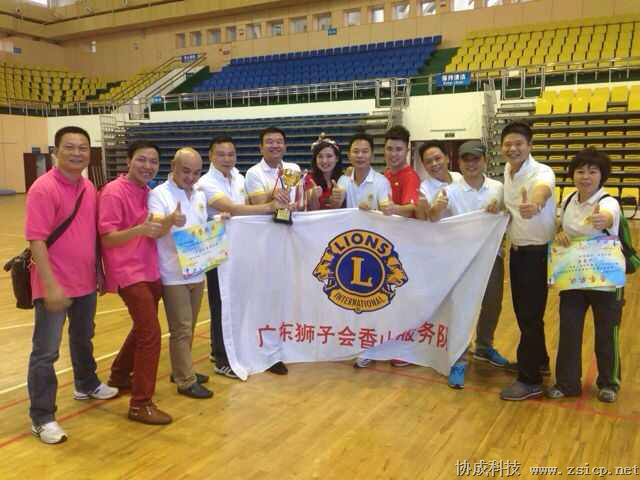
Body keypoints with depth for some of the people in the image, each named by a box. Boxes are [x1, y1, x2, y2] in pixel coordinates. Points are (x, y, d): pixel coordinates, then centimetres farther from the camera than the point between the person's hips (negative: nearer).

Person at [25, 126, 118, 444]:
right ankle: (41, 418, 12)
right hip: (55, 286, -7)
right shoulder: (43, 189, -17)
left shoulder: (89, 188, 6)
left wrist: (97, 271, 15)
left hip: (85, 282, 8)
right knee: (46, 352, 1)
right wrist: (51, 286, -25)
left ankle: (86, 385, 47)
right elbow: (36, 240, -21)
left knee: (83, 339, 25)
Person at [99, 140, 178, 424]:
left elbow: (154, 233, 11)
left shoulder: (147, 192, 10)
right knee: (151, 334, -11)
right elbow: (106, 239, -18)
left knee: (142, 329, 21)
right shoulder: (113, 192, -14)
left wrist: (169, 221, -9)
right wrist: (139, 229, -33)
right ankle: (140, 404, 0)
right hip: (128, 273, -9)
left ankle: (119, 376, 43)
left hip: (149, 271, 9)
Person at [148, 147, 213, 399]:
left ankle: (181, 370, 30)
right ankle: (186, 381, 7)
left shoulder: (200, 195, 10)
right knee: (181, 329, -2)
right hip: (173, 274, -7)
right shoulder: (159, 194, -11)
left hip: (197, 271, 7)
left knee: (189, 328, 16)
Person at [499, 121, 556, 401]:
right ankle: (539, 360, 36)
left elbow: (543, 190, -48)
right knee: (522, 311, 17)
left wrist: (536, 205, -68)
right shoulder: (507, 170, 3)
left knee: (531, 314, -4)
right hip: (517, 250, 8)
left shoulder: (541, 172, -21)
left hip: (538, 251, -8)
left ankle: (530, 380, 6)